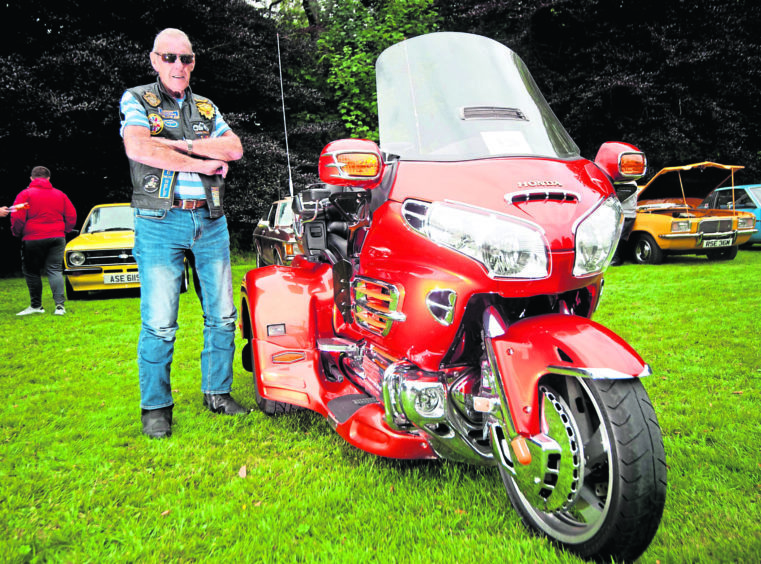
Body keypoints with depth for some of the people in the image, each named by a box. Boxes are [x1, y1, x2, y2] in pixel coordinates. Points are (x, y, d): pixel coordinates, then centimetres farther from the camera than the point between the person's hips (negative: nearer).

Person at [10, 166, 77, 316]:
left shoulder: (26, 194, -4)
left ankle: (36, 305, 13)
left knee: (31, 271, 9)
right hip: (57, 238, 3)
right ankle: (60, 305, -8)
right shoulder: (60, 194, 8)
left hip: (33, 238, -3)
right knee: (55, 270, 3)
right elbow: (72, 215, 8)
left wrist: (17, 232, 7)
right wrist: (64, 231, 20)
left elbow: (17, 217, -10)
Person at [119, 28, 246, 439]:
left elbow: (234, 148, 3)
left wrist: (183, 144, -9)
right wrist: (203, 163, -10)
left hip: (211, 221, 5)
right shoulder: (136, 100, 6)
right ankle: (155, 406, 8)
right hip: (160, 222, -4)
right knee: (159, 323, -5)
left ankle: (217, 393, 18)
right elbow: (139, 148, -14)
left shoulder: (206, 108, 19)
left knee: (222, 315, 5)